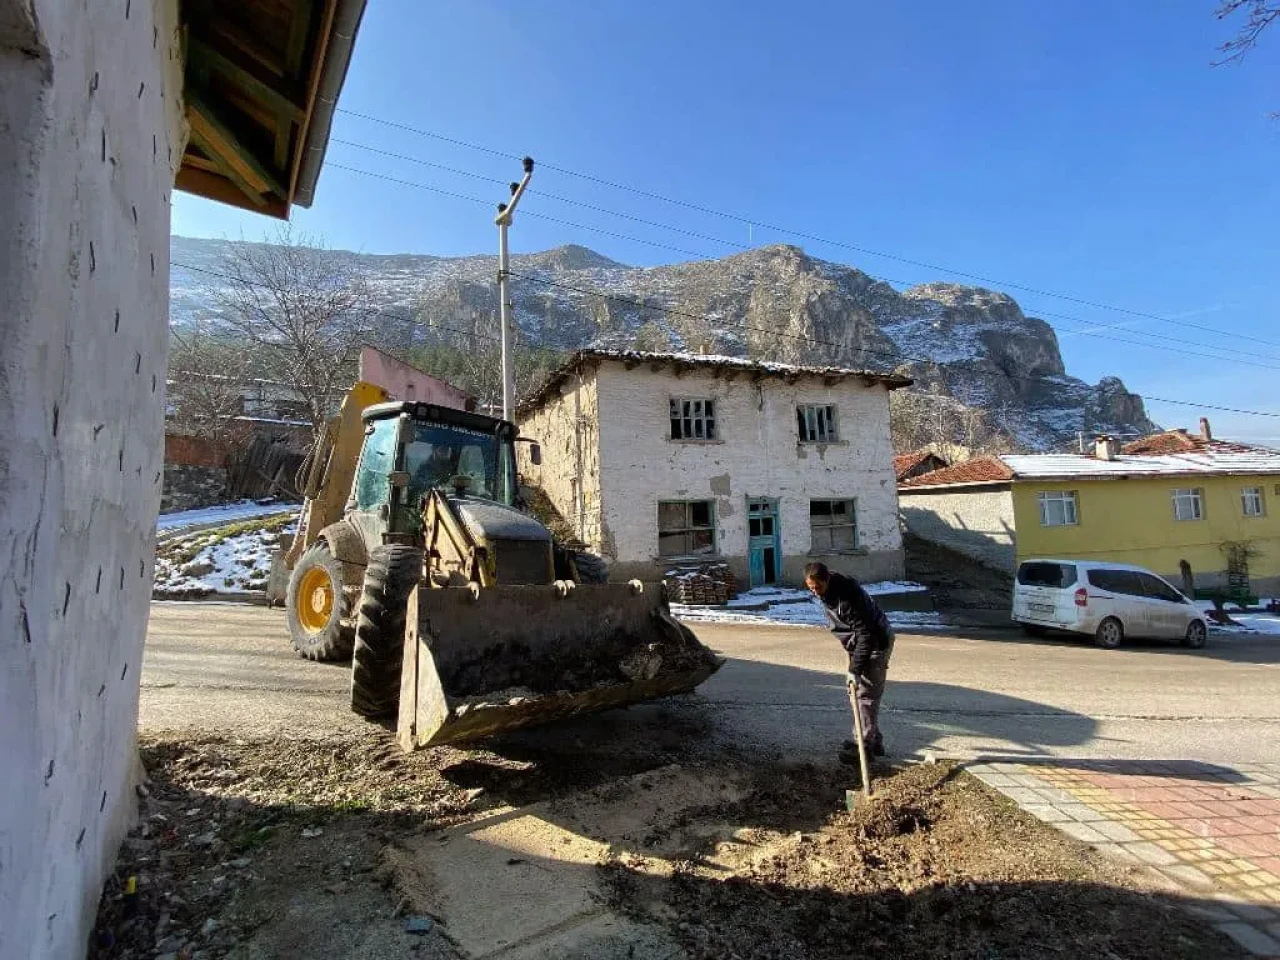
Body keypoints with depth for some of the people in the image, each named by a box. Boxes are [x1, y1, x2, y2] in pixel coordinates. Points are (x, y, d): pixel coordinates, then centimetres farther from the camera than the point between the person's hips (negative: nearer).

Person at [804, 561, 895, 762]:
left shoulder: (848, 595, -33)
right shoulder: (827, 591, -5)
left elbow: (866, 635, -31)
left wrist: (855, 669, -33)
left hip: (876, 642, -9)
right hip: (859, 643, 9)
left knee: (864, 693, -8)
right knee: (855, 692, 13)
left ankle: (864, 745, 0)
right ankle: (872, 741, 22)